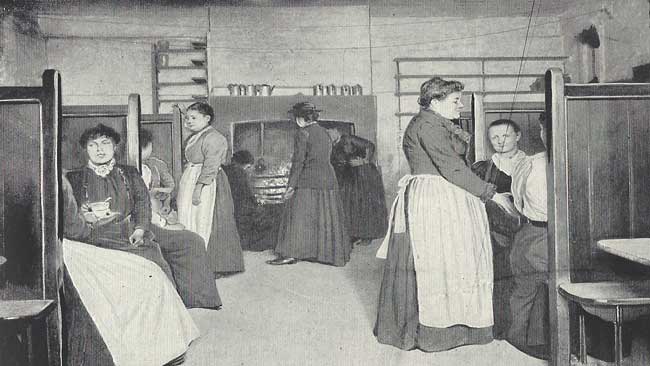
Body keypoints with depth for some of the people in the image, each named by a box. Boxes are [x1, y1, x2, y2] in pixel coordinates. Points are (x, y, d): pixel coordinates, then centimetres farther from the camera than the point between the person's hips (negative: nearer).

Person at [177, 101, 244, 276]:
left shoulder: (214, 138, -13)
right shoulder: (192, 138, 18)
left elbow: (210, 166, -20)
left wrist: (198, 188, -25)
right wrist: (181, 190, 19)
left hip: (208, 185, -10)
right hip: (190, 182, 10)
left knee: (207, 223, -7)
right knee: (189, 221, 10)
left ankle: (215, 267, 1)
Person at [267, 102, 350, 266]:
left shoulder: (303, 132, -8)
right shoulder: (325, 133, 14)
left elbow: (298, 161, -15)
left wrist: (291, 185, -14)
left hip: (307, 181, -7)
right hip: (328, 180, 7)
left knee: (297, 217, 0)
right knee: (326, 218, 12)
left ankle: (290, 254, 0)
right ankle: (335, 253, 17)